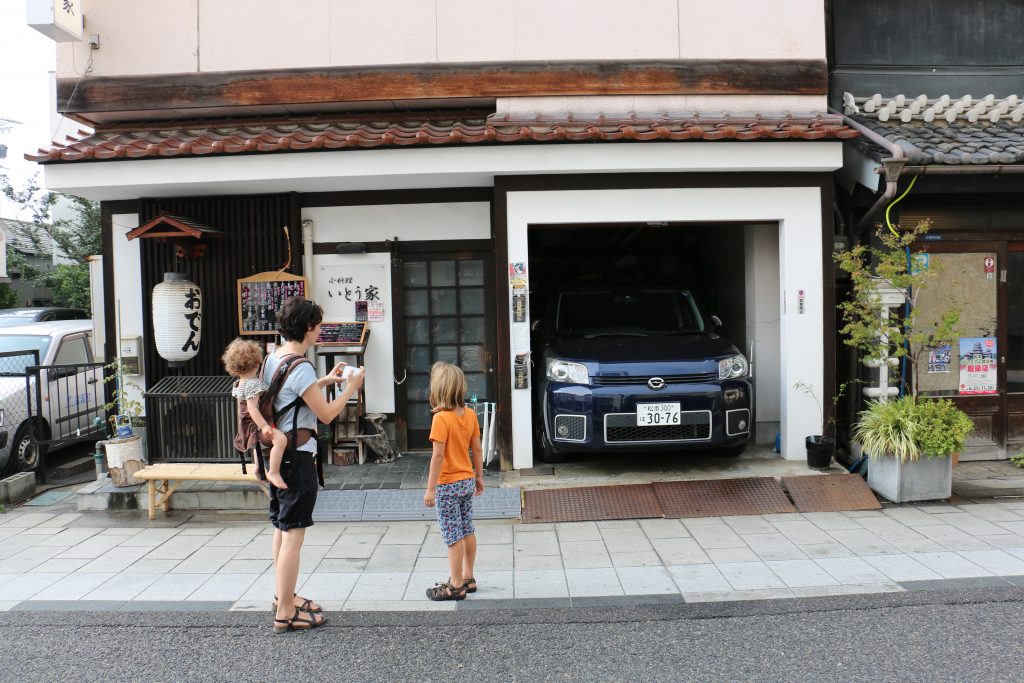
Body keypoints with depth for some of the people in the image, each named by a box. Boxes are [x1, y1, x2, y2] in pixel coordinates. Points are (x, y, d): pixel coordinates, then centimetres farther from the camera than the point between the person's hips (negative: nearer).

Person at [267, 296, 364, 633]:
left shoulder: (272, 358, 9)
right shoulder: (300, 367, -19)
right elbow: (326, 414, -15)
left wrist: (325, 381, 19)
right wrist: (349, 388, -1)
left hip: (276, 452, 10)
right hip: (297, 456, -10)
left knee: (281, 529, 20)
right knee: (293, 535, -3)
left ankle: (283, 596, 33)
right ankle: (285, 613, 3)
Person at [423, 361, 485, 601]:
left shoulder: (441, 418, -20)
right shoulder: (470, 414, 1)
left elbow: (438, 455, -21)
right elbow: (477, 449, 6)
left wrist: (430, 489, -17)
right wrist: (479, 477, 17)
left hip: (448, 485, -7)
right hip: (467, 481, 7)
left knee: (453, 535, 0)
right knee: (467, 530, 16)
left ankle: (456, 586, 8)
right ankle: (467, 578, 27)